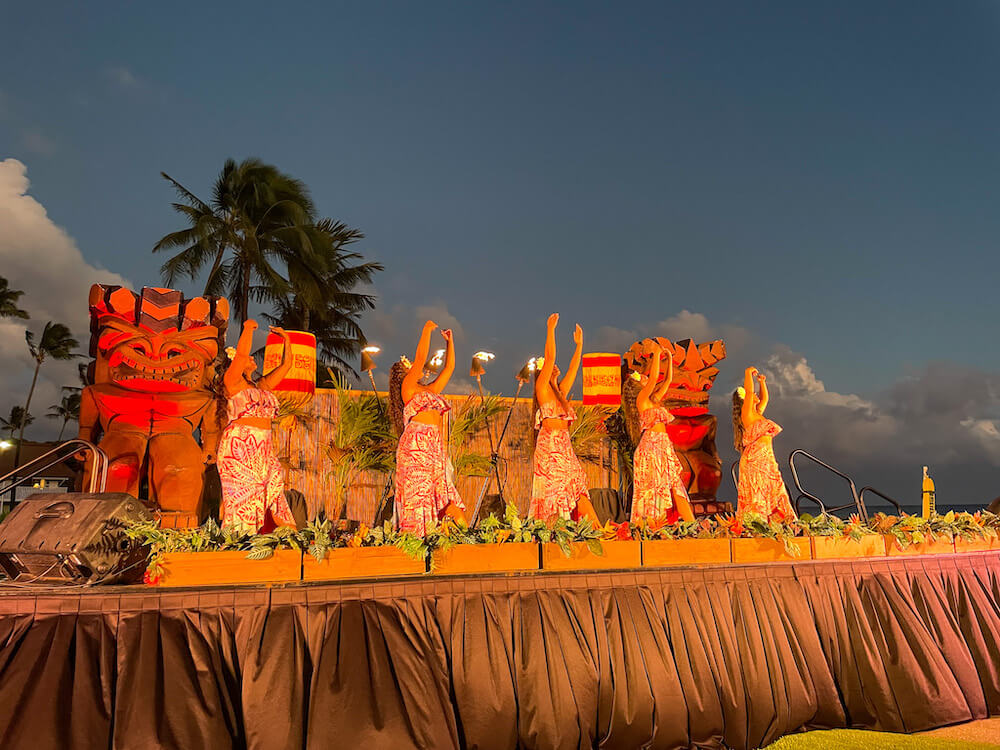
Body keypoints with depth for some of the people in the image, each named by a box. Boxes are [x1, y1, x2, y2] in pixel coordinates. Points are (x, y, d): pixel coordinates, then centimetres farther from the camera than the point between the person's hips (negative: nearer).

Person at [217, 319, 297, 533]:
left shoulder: (263, 386, 22)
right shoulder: (232, 382, 4)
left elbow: (286, 364, 25)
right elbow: (241, 353, -10)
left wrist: (286, 339, 24)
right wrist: (248, 328, -1)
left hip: (264, 449, 6)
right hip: (238, 446, -6)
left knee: (270, 495, -3)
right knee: (242, 495, -10)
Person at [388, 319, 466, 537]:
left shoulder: (431, 390, 25)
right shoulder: (407, 388, 5)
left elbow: (449, 367, 30)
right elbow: (421, 357, -4)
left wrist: (450, 341, 32)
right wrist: (427, 330, 3)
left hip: (435, 447, 7)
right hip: (416, 444, -7)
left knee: (444, 497, 0)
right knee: (416, 494, -11)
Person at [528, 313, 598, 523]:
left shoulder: (560, 391, 20)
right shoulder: (542, 388, 0)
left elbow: (573, 369, 27)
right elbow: (549, 357, -8)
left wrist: (579, 344, 32)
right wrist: (551, 329, -8)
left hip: (565, 446, 7)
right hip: (549, 445, -7)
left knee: (578, 490, 1)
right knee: (551, 492, -9)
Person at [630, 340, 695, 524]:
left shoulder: (655, 400, 19)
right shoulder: (641, 400, -3)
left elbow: (668, 380, 23)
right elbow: (653, 378, -14)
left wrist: (669, 358, 18)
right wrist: (656, 353, -9)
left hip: (664, 446, 8)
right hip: (650, 445, -8)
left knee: (675, 486, 2)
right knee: (653, 488, -8)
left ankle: (692, 523, 0)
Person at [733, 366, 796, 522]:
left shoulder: (757, 413, 20)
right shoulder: (747, 414, -4)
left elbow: (765, 398, 36)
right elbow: (748, 391, -14)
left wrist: (762, 382, 26)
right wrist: (748, 373, -2)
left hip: (767, 460, 9)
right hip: (755, 460, -9)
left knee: (774, 494, 4)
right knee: (756, 498, -12)